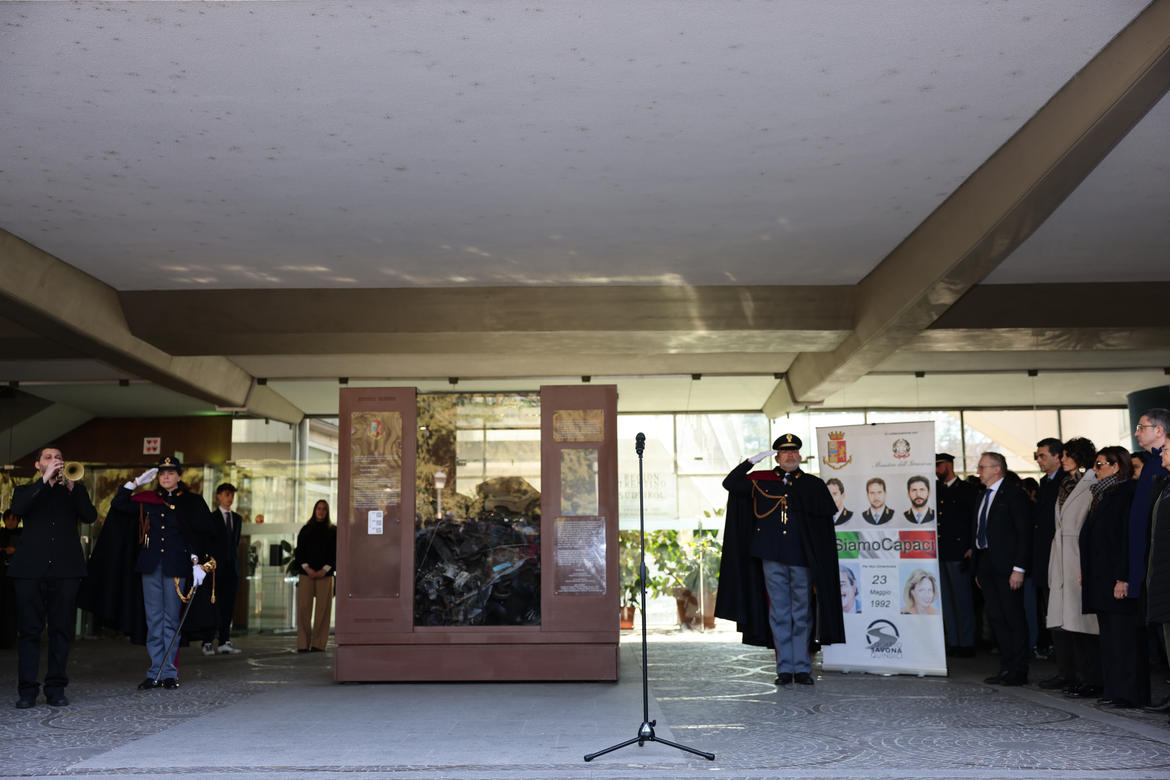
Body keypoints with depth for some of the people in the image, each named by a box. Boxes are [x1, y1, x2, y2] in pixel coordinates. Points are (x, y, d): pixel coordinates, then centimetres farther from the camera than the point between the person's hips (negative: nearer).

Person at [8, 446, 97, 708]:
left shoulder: (74, 490, 18)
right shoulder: (26, 490, 17)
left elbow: (90, 516, 0)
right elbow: (18, 508, -7)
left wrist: (71, 486, -9)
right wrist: (45, 480, -11)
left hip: (66, 569, 0)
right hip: (31, 569, 0)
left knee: (61, 630, 0)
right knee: (29, 630, -1)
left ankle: (56, 689, 6)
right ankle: (27, 690, 3)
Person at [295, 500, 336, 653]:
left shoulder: (333, 531, 10)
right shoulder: (305, 530, 13)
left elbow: (335, 553, 4)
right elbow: (299, 551, 7)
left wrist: (325, 570, -8)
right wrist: (307, 568, -7)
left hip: (325, 574, -1)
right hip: (306, 574, 1)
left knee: (323, 609, -4)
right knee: (303, 608, -6)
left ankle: (318, 644, -1)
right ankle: (303, 644, -4)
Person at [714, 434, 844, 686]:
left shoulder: (813, 484, 8)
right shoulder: (761, 481, 11)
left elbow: (828, 512, -1)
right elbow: (730, 483, 7)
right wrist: (752, 461, 1)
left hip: (802, 557, -1)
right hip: (772, 556, 1)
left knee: (802, 613, 3)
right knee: (779, 613, 3)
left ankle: (802, 668, 9)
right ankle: (784, 668, 8)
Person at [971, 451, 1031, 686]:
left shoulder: (1014, 494, -7)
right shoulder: (984, 496, 17)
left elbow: (1024, 532, -11)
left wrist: (1019, 568, -17)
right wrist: (978, 569, 13)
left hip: (1007, 566, -8)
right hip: (986, 565, 8)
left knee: (1014, 617, -2)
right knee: (996, 618, 9)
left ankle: (1019, 671, 4)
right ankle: (1006, 668, 16)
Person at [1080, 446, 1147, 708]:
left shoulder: (1127, 494, -12)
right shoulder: (1103, 495, 17)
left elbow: (1130, 539, -18)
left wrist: (1123, 578, -21)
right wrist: (1085, 572, 14)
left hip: (1117, 578, -10)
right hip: (1101, 579, 10)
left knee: (1125, 635, -5)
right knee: (1109, 635, 11)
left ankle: (1131, 693, 1)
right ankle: (1115, 690, 17)